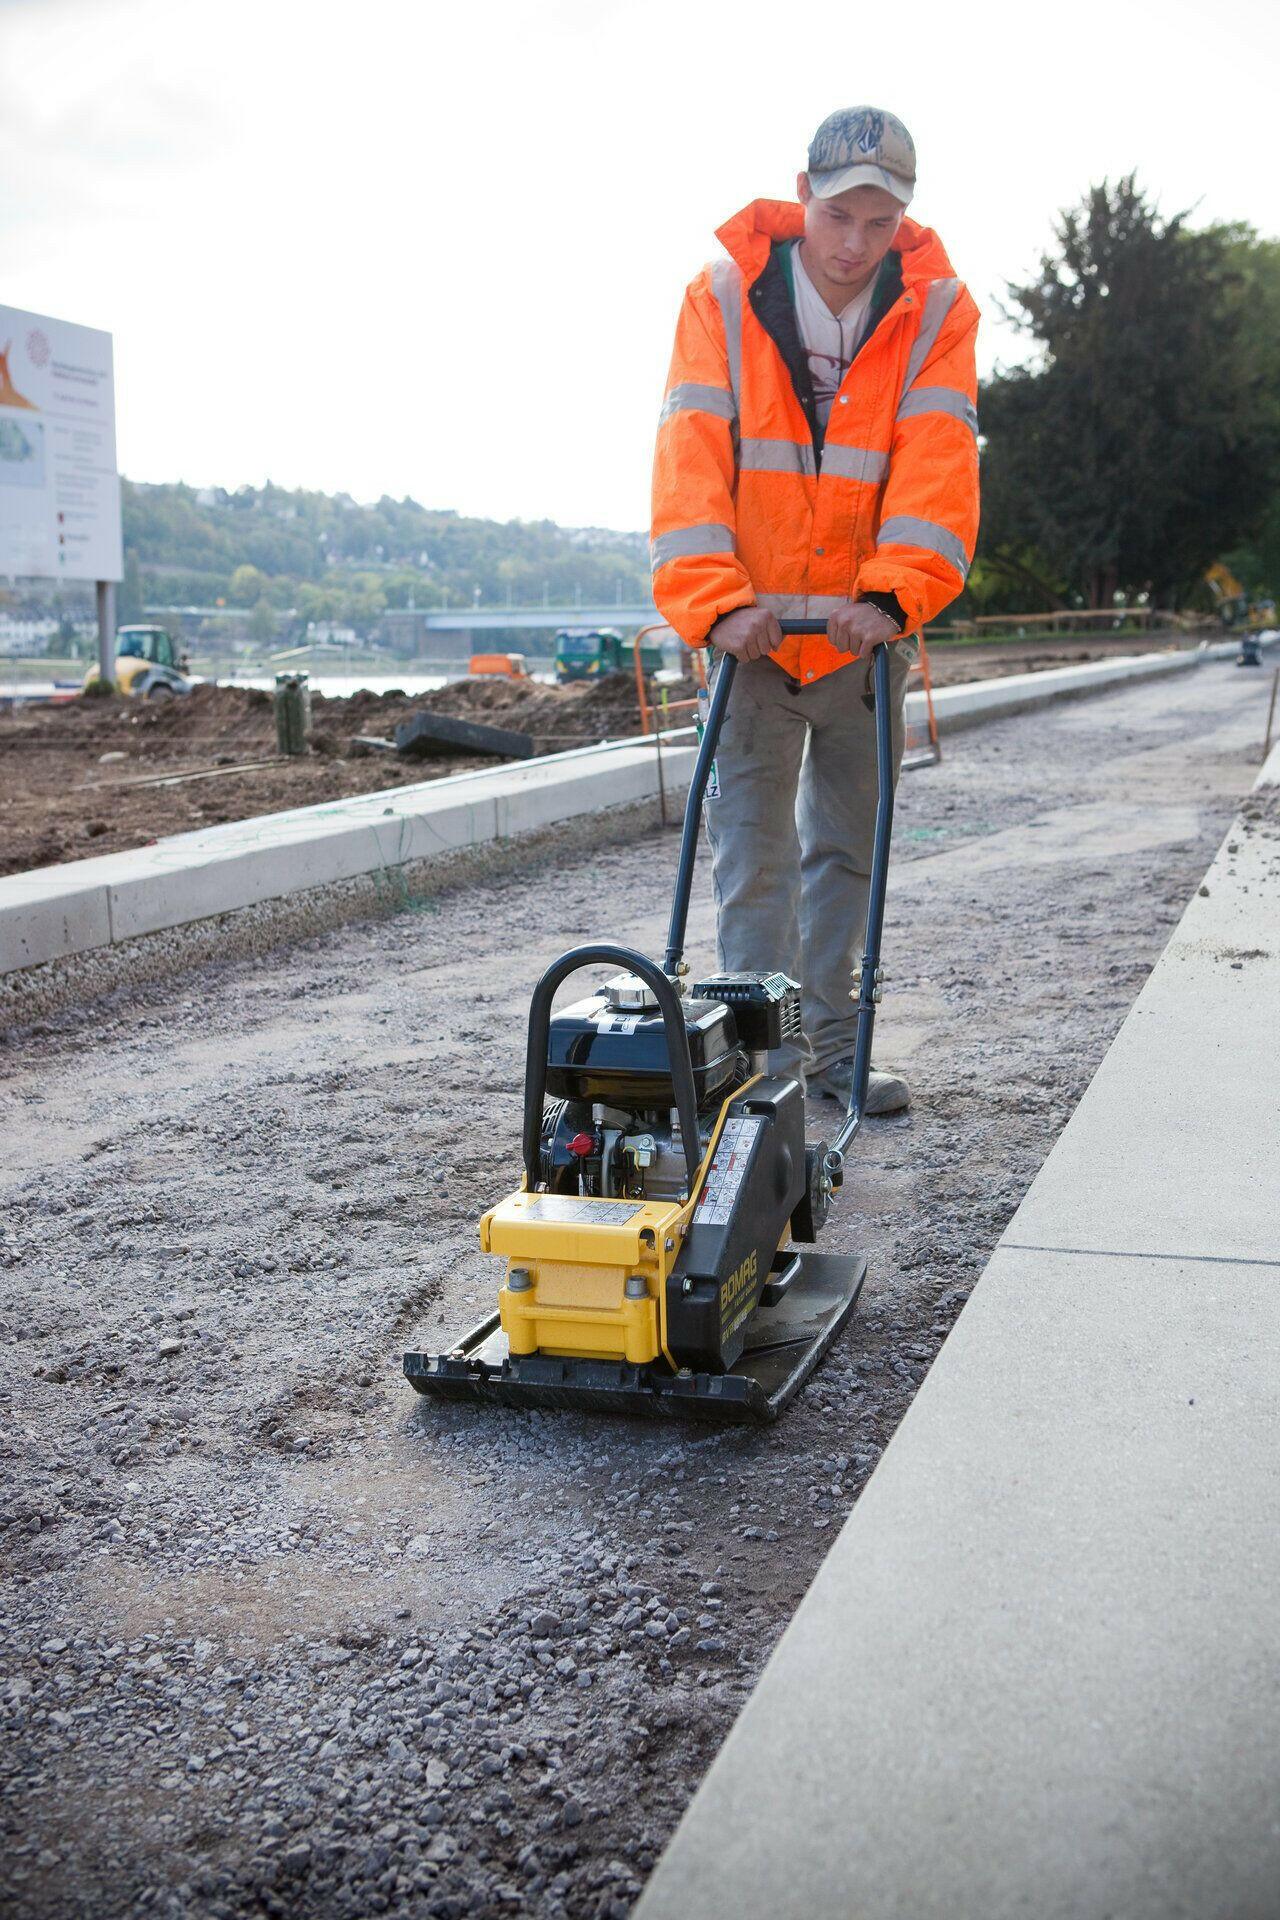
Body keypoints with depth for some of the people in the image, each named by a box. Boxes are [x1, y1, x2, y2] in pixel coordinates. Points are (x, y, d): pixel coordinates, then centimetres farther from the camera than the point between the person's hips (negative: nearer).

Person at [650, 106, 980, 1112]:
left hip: (864, 627, 2)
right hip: (749, 625, -2)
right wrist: (714, 602, -30)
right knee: (753, 843, -3)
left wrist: (893, 593, -31)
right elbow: (690, 458, -17)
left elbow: (938, 466, -15)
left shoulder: (936, 313, -4)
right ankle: (765, 1053, 2)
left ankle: (830, 1042, 24)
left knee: (848, 842, 11)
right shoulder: (725, 298, -7)